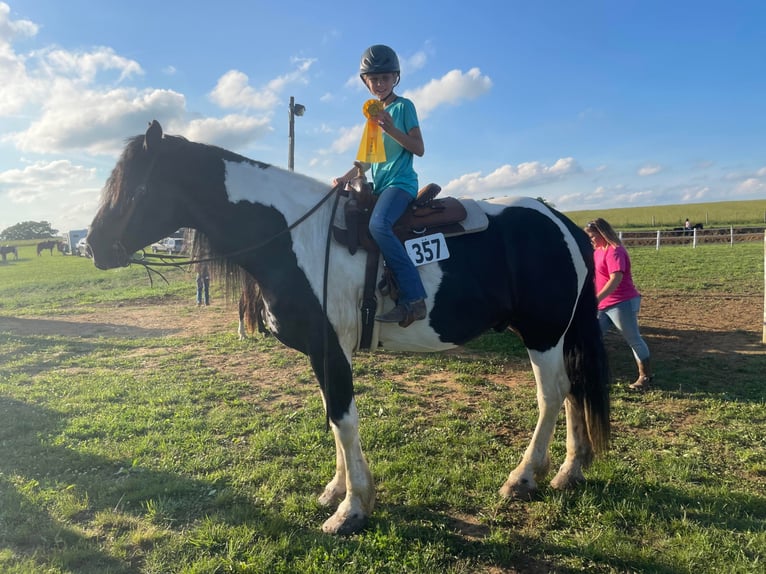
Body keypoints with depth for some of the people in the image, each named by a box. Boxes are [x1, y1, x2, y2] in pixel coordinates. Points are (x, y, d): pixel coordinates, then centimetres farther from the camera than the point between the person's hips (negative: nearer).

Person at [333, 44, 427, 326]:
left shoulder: (403, 106, 1)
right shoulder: (373, 113, 21)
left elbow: (419, 149, -7)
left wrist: (391, 128, -19)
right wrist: (346, 177, 13)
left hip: (401, 183, -9)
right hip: (378, 185, 9)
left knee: (378, 224, -34)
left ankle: (413, 298, -35)